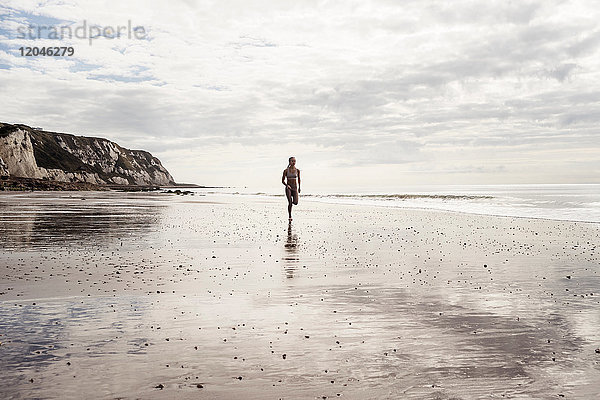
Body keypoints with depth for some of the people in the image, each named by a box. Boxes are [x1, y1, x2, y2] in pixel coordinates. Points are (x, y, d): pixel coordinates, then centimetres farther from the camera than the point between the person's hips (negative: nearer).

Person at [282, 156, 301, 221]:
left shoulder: (297, 170, 1)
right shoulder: (286, 171, -3)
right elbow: (283, 181, 3)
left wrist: (299, 187, 23)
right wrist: (287, 185, -15)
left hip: (295, 188, 2)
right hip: (288, 188, -2)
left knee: (295, 203, -12)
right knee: (290, 203, -13)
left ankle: (293, 201, 25)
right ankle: (290, 216, 0)